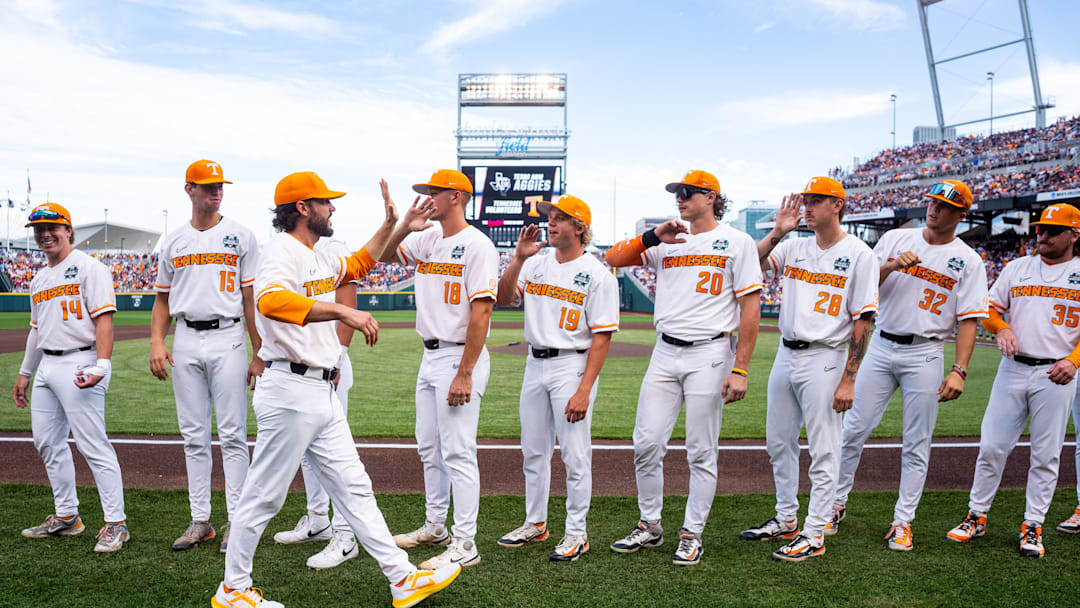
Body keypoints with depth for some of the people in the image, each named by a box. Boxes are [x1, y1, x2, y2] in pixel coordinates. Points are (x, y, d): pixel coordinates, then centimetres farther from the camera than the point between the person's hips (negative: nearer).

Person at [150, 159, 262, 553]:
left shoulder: (241, 236, 3)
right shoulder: (173, 242, 13)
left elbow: (252, 298, -1)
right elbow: (163, 298, 16)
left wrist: (258, 354, -6)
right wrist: (156, 340, -1)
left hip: (226, 339, -3)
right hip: (185, 343, 4)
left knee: (232, 434, -3)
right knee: (194, 436, 8)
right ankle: (200, 520, 17)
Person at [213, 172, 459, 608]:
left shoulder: (318, 258, 16)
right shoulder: (282, 250, -14)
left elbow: (357, 266, 37)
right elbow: (270, 300, -36)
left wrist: (389, 225, 29)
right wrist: (344, 311, -44)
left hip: (322, 391, 10)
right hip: (290, 391, -9)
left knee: (353, 487, 11)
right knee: (264, 496, 4)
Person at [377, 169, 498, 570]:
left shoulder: (477, 245, -13)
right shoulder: (426, 241, 12)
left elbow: (481, 312, -19)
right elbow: (382, 256, 16)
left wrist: (464, 374, -23)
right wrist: (403, 227, -5)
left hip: (460, 358, -9)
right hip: (430, 356, 9)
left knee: (458, 453, -6)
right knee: (429, 448, 17)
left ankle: (465, 545, 3)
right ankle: (435, 527, 32)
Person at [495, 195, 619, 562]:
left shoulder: (596, 274, -9)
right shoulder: (537, 263, 9)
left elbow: (602, 337, -13)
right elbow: (504, 300, 2)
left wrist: (584, 390, -19)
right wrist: (518, 258, -10)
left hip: (572, 366, -6)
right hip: (535, 365, 6)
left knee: (575, 455, 0)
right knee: (533, 451, 15)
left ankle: (576, 533, 15)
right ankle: (535, 524, 31)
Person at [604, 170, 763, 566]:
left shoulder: (736, 242, -1)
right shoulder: (667, 243, 13)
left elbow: (751, 311, -5)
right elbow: (613, 258, 5)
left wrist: (740, 370, -12)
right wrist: (652, 237, -9)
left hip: (709, 354, -4)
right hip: (665, 353, 5)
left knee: (701, 452, 3)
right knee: (646, 443, 4)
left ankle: (692, 535, 18)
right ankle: (649, 526, 21)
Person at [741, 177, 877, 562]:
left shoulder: (858, 254, -6)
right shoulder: (794, 248, 10)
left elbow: (863, 321, -10)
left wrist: (848, 381, -14)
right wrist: (778, 231, -8)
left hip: (824, 360, -6)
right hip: (785, 355, 6)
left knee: (822, 451, 1)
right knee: (779, 443, 15)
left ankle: (814, 535, 12)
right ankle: (786, 520, 30)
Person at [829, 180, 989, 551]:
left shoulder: (968, 261, 2)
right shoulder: (895, 240, 7)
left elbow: (968, 319, -3)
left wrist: (959, 370, -13)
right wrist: (891, 266, -17)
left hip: (925, 356, -1)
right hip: (881, 348, 1)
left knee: (917, 444, 4)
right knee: (854, 429, 1)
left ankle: (903, 521, 16)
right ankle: (836, 504, 17)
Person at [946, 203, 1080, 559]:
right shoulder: (1017, 267, 11)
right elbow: (990, 308, 12)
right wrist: (1001, 327, -10)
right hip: (1013, 369, 2)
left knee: (1046, 454, 4)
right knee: (991, 445, 2)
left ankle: (1033, 526, 17)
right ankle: (976, 516, 14)